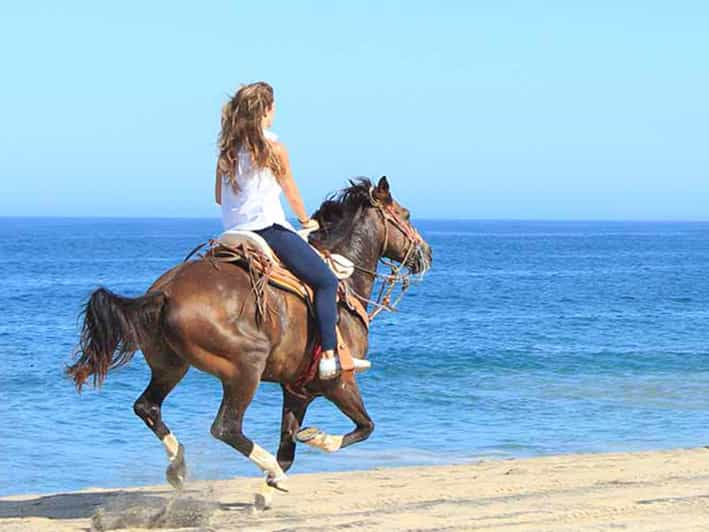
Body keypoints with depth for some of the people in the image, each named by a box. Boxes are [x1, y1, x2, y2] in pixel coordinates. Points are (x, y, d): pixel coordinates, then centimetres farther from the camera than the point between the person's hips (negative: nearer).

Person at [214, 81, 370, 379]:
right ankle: (329, 357, -18)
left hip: (234, 232, 8)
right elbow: (292, 194, 2)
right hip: (269, 229, -8)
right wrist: (306, 221, 19)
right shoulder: (273, 147, -7)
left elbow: (219, 196, 16)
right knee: (326, 281, -7)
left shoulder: (228, 149, 11)